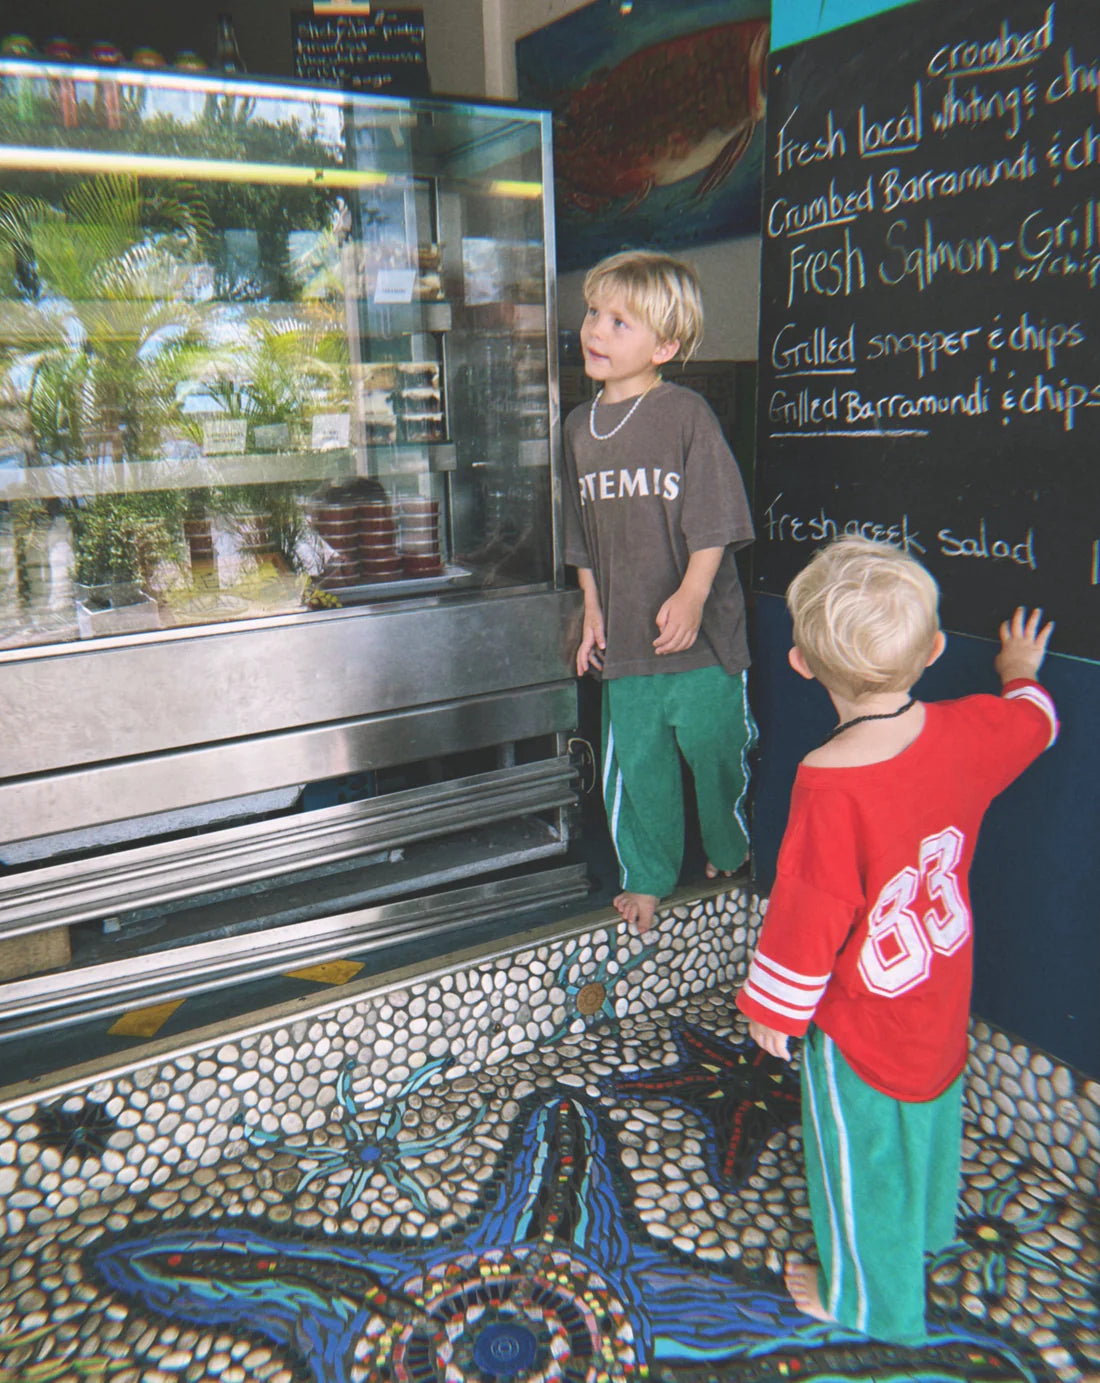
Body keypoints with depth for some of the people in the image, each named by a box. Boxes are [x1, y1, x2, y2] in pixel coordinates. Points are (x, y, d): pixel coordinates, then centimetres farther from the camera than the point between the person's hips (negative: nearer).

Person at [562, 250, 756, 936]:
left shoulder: (687, 414, -7)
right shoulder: (580, 425, 9)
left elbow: (713, 520, -10)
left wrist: (692, 594, -20)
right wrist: (592, 609, 11)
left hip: (700, 631, -4)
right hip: (625, 636, 4)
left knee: (715, 749, 9)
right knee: (636, 762, 9)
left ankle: (730, 853, 36)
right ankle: (648, 875, 28)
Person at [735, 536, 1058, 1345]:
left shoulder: (830, 786, -36)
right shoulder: (964, 733, -17)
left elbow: (809, 914, -26)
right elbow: (1034, 720, 8)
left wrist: (774, 1008, -9)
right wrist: (1021, 671, 31)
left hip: (862, 1018, -7)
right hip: (942, 997, 7)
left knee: (861, 1152, 17)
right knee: (927, 1114, 32)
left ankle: (866, 1297, 42)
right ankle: (928, 1227, 61)